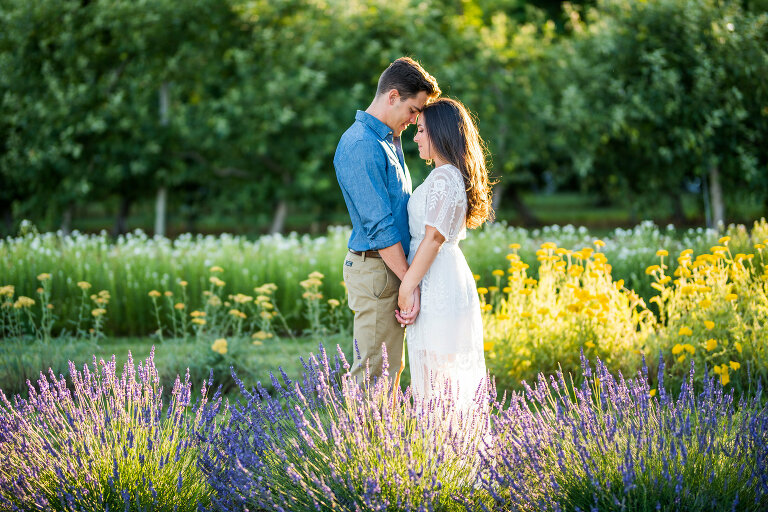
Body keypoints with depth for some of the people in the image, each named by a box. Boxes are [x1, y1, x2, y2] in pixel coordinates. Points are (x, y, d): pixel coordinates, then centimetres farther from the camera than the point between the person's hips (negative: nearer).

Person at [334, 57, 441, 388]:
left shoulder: (388, 140, 16)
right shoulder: (361, 146, -17)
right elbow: (379, 225, -20)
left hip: (394, 266, 10)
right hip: (376, 271, -10)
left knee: (392, 368, 14)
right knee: (374, 375, -8)